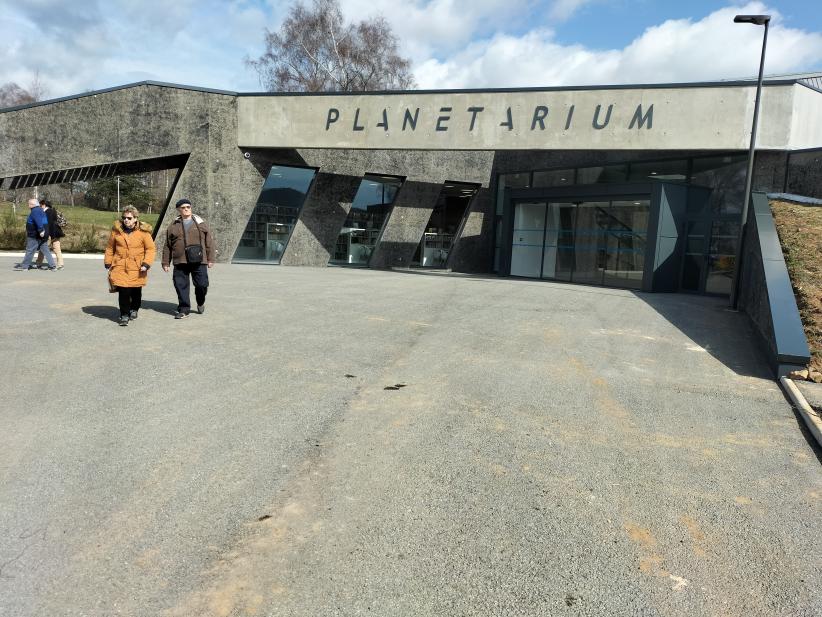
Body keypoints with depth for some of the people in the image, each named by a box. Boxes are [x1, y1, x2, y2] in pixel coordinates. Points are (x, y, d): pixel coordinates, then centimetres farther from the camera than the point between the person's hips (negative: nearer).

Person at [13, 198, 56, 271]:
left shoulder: (35, 211, -14)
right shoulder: (40, 210, 18)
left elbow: (38, 221, -28)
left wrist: (40, 231, -35)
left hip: (35, 236, -9)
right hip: (43, 235, 9)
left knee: (30, 250, -1)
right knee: (46, 250, 7)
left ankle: (24, 266, 6)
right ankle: (52, 265, 2)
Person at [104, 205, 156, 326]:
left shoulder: (143, 231, -4)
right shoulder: (116, 230, 3)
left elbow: (151, 249, -2)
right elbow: (110, 247, 13)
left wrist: (146, 264, -13)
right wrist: (108, 263, 11)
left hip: (137, 268, 0)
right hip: (120, 267, 1)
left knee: (136, 291, 12)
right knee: (123, 291, -8)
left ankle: (134, 309, 37)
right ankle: (124, 315, 4)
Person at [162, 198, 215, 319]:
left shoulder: (200, 223, 6)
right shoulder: (173, 226, 9)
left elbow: (209, 241, 6)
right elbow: (167, 246, 13)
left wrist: (210, 259, 2)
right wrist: (165, 262, 11)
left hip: (198, 261, -1)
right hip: (180, 262, 2)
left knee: (202, 284, -1)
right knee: (181, 286, 2)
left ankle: (201, 303, 27)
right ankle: (184, 309, 14)